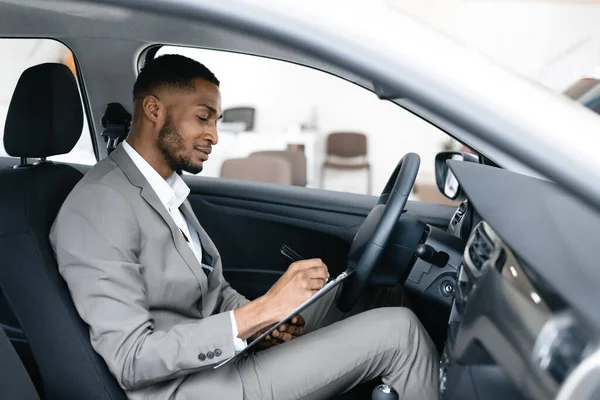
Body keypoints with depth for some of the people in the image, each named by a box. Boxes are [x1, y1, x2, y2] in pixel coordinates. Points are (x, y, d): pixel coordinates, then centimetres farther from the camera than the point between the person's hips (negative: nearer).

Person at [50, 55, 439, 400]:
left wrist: (264, 321, -8)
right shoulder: (99, 207, -19)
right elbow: (131, 360, -24)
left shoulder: (169, 185, 9)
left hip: (216, 353, 9)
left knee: (379, 292, 4)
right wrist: (260, 311, -27)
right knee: (398, 329, -12)